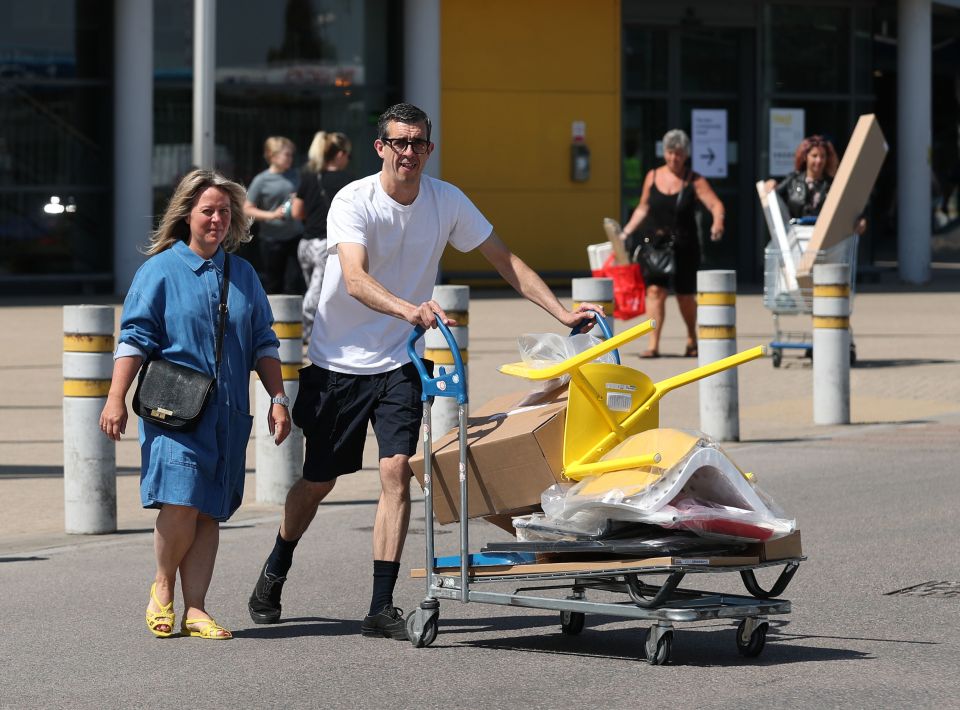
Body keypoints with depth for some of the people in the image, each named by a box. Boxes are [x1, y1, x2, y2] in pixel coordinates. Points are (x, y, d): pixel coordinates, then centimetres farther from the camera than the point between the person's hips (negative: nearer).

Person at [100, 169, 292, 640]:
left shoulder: (243, 275, 14)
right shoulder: (161, 270, 1)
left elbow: (263, 345, 18)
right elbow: (135, 337, -2)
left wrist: (278, 399, 11)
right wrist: (116, 398, -9)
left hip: (228, 414, 4)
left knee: (208, 513, 1)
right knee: (181, 504, -15)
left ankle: (195, 610, 4)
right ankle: (163, 587, 10)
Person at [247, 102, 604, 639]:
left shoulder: (447, 201, -5)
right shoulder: (354, 202, -18)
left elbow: (506, 261, 3)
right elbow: (355, 279, -34)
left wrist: (563, 313, -5)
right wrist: (407, 309, -52)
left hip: (398, 362, 2)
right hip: (338, 359, -2)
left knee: (397, 469, -14)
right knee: (320, 479, 9)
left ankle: (382, 607, -11)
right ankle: (274, 575, 36)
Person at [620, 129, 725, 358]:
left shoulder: (695, 181, -2)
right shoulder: (653, 177, 6)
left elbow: (716, 204, -12)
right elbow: (643, 208, 16)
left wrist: (717, 222, -33)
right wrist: (626, 232, 10)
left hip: (684, 246, -1)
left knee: (685, 296, 8)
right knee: (655, 290, -14)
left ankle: (692, 339, 33)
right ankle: (653, 345, -14)